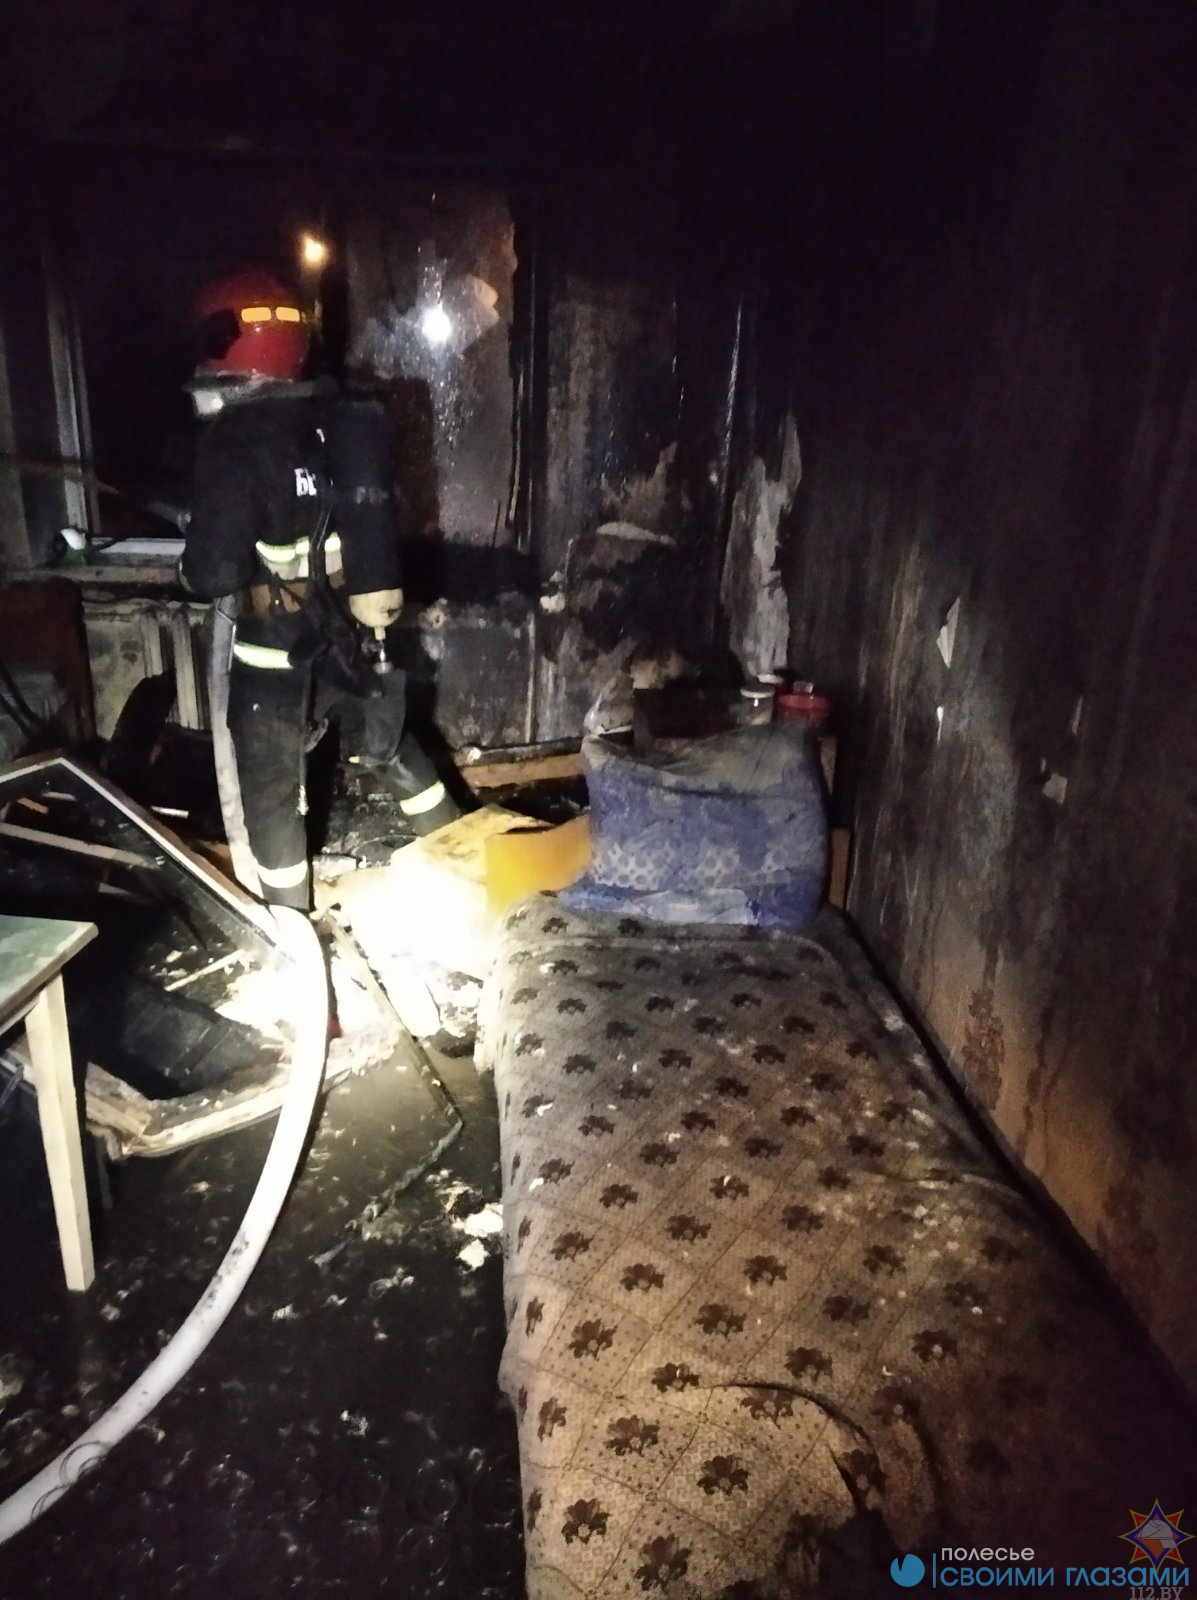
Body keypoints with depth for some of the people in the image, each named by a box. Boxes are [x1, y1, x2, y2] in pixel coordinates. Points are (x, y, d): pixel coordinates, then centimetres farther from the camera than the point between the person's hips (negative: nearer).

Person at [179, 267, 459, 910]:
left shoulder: (236, 441, -19)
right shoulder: (346, 418, -1)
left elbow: (214, 573, -21)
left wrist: (191, 567, 0)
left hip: (281, 649, -6)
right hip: (359, 632, 6)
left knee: (271, 792, 11)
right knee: (390, 743, 26)